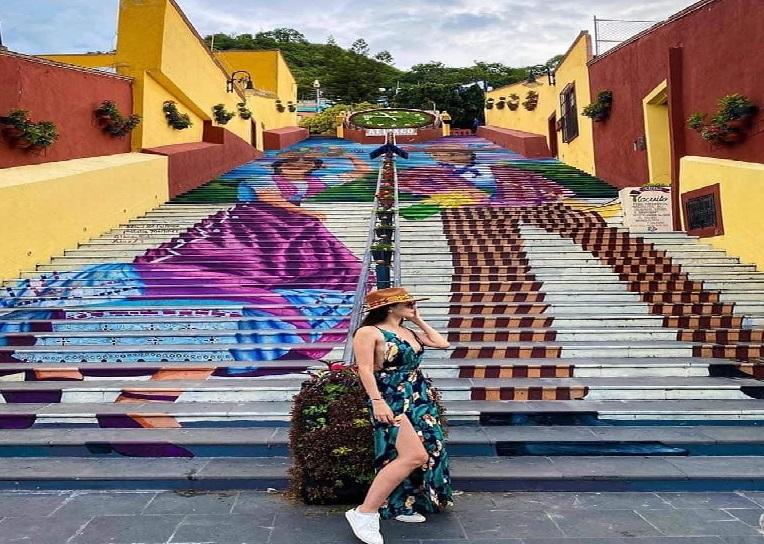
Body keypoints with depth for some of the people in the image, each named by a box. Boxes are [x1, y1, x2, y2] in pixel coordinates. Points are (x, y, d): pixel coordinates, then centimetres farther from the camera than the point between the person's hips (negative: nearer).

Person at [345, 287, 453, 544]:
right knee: (415, 456, -22)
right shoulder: (369, 332, -8)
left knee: (428, 454, 8)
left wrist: (419, 321, 16)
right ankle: (365, 512, -15)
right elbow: (365, 369, -16)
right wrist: (377, 401, -26)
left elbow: (442, 343, 19)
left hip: (420, 399, 9)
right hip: (393, 400, -9)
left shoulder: (410, 332, 15)